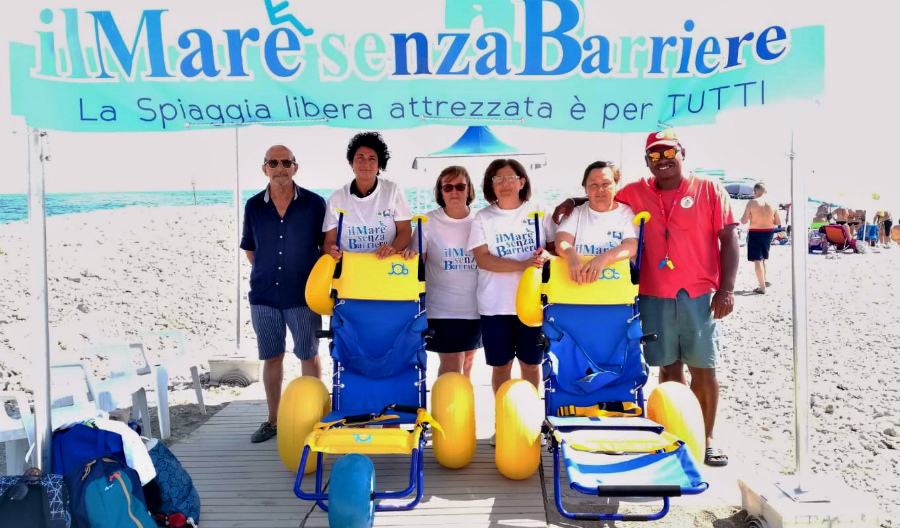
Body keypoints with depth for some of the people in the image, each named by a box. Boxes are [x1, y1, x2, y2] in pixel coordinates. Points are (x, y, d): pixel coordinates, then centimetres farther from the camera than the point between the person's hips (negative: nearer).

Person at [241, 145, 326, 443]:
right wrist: (265, 273, 11)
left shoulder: (314, 203, -3)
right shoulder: (254, 206, 4)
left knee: (308, 356, 7)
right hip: (264, 295, 3)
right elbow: (249, 248, 15)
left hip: (303, 295, -2)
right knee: (271, 357, 11)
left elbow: (327, 246, 4)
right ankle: (273, 420, 24)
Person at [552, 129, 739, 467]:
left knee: (703, 368, 5)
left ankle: (707, 439, 19)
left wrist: (726, 288, -8)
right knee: (668, 367, 10)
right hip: (653, 296, 2)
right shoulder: (635, 193, 7)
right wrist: (574, 202, 1)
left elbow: (728, 240, -1)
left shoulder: (709, 190, 2)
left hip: (698, 295, -2)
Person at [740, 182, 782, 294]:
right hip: (768, 232, 4)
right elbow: (778, 222, 1)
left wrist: (742, 218, 9)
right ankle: (764, 280, 27)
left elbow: (744, 221, -13)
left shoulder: (751, 203, -13)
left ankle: (762, 287, -2)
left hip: (755, 233, -4)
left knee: (757, 260, 0)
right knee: (764, 258, 23)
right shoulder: (772, 203, -2)